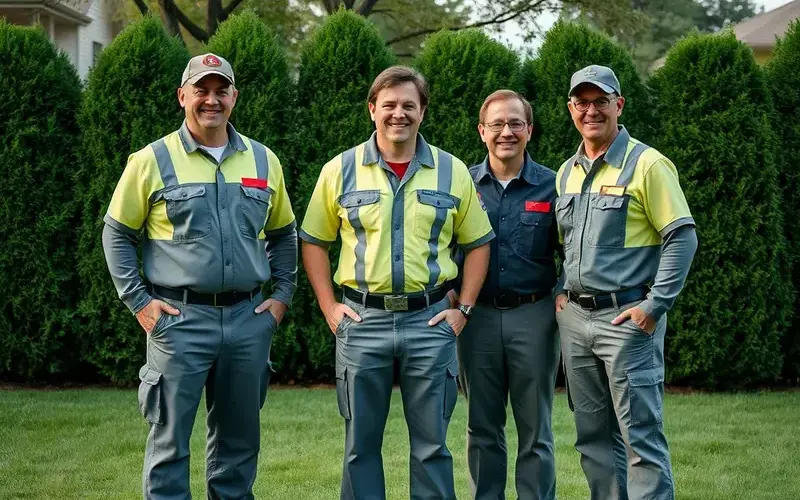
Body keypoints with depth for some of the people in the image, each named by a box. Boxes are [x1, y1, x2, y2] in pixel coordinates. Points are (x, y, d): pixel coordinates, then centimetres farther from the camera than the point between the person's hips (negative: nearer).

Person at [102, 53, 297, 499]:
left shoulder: (263, 161, 9)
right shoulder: (152, 161, -1)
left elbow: (284, 234, 19)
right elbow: (117, 233, 4)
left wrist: (283, 295, 11)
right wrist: (138, 301, -2)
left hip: (249, 319, 3)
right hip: (179, 318, -3)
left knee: (239, 439, 12)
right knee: (170, 440, -1)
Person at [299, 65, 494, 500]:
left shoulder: (452, 172, 5)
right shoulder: (340, 171, 3)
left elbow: (478, 243, 10)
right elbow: (313, 241, 9)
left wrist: (463, 308, 2)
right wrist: (328, 306, 1)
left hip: (430, 321, 0)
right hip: (362, 319, 0)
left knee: (431, 443, 4)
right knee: (361, 443, 7)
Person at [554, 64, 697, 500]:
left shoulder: (646, 165, -7)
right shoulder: (567, 173, 14)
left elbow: (682, 238, -11)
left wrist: (655, 305, -16)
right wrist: (562, 291, 10)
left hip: (626, 317, -7)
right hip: (574, 317, 7)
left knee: (641, 436, -7)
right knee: (594, 436, 12)